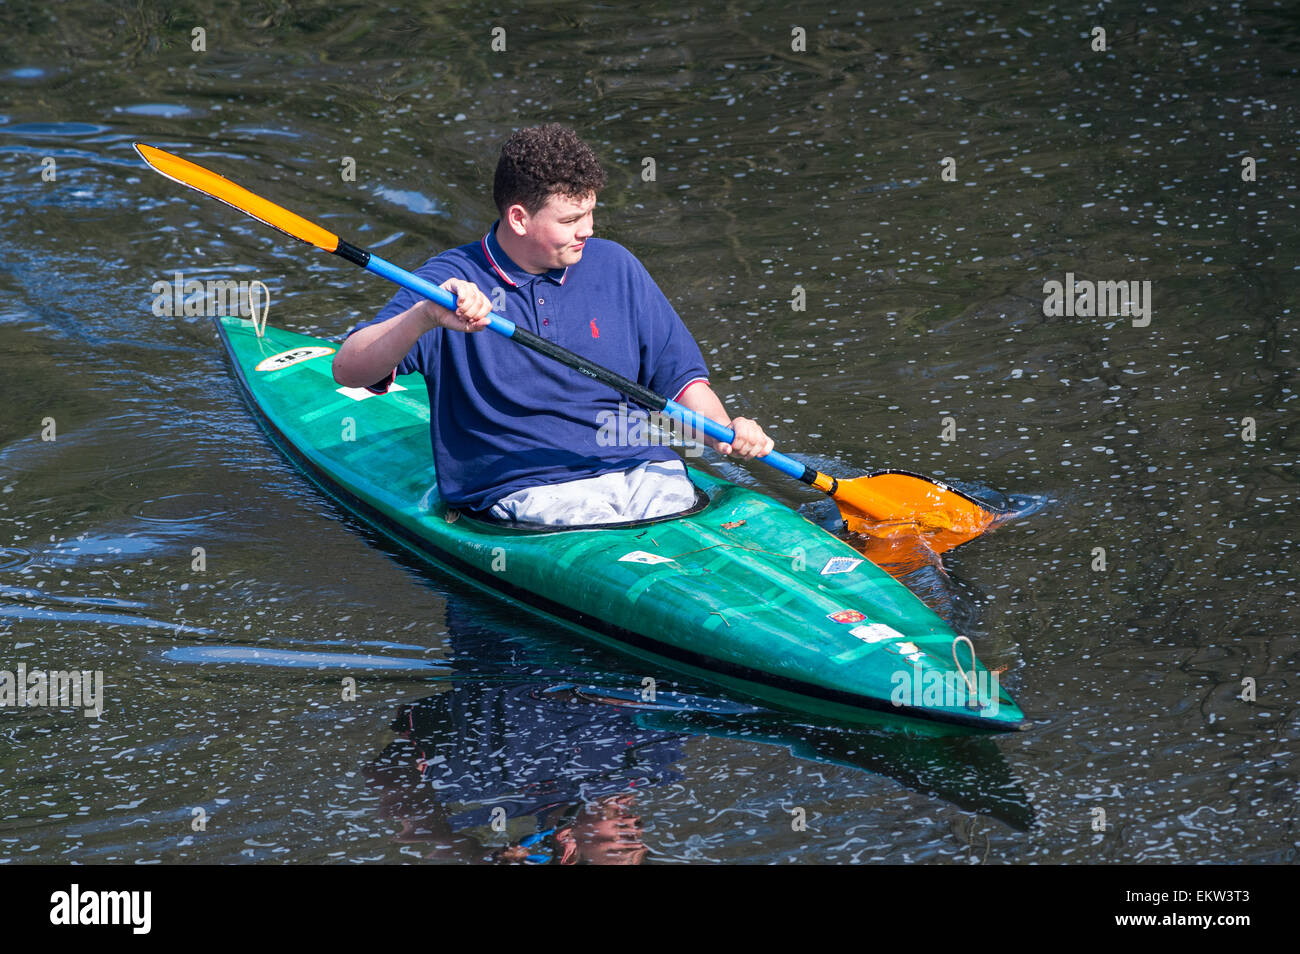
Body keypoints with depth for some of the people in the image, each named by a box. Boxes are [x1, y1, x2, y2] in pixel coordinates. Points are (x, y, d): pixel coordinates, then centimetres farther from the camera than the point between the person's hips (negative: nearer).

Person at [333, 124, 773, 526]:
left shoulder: (613, 266, 12)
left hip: (644, 474, 4)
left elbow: (679, 375, 18)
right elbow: (348, 371, -11)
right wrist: (426, 316, -29)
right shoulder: (451, 283, -1)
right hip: (525, 488, -4)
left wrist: (725, 432, -3)